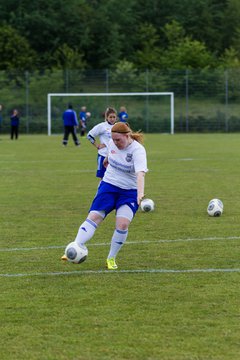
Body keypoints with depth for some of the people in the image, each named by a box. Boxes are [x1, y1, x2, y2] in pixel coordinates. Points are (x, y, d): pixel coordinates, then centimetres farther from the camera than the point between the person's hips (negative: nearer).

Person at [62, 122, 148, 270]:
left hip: (129, 192, -4)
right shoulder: (113, 143, -5)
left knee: (123, 224, -19)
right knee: (94, 217, -12)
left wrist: (140, 193, -53)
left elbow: (140, 173, -37)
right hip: (108, 185, 4)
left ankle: (111, 259, 0)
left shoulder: (138, 150, -22)